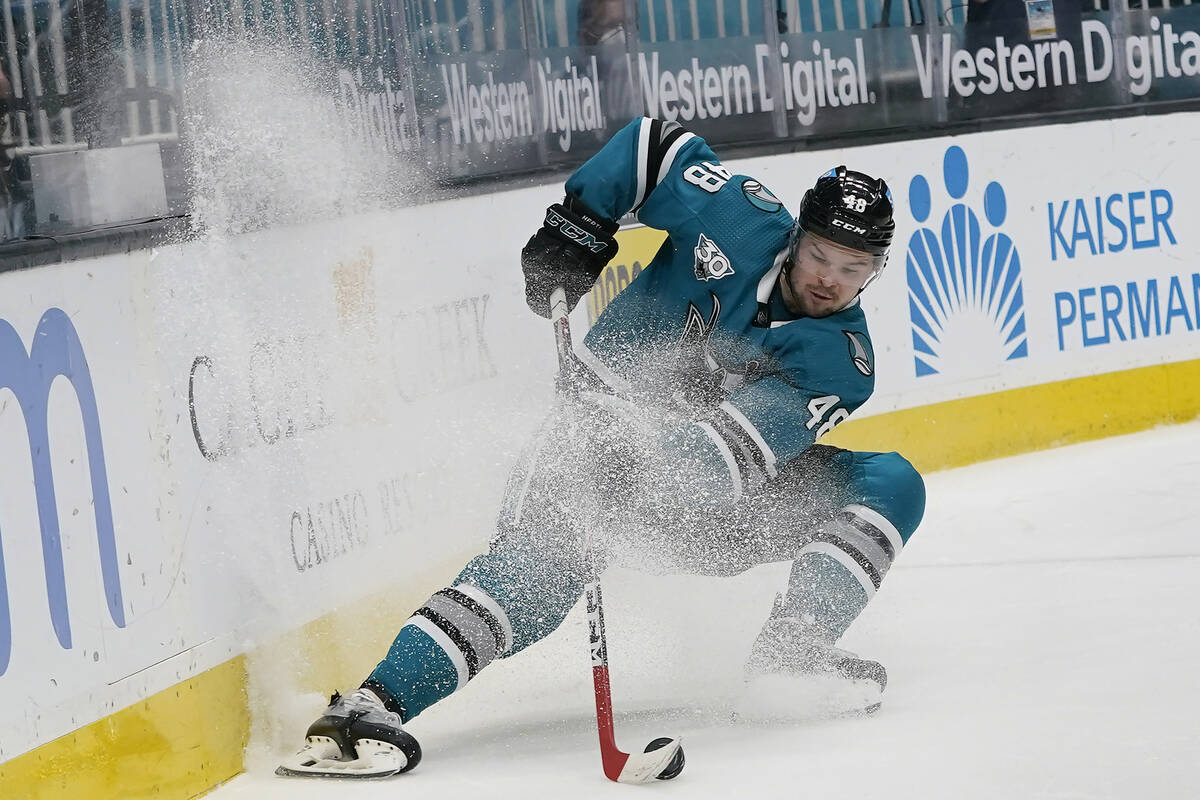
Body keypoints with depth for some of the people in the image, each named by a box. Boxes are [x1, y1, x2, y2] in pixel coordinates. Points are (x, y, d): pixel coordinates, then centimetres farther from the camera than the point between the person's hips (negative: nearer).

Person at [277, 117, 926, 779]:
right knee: (541, 554, -34)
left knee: (891, 485, -7)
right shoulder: (746, 223, -10)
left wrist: (651, 468, -40)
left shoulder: (843, 361, -10)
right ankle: (371, 704, -47)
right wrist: (577, 224, -11)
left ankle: (793, 649, -16)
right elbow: (653, 142, 2)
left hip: (710, 499, 4)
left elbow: (743, 449, -24)